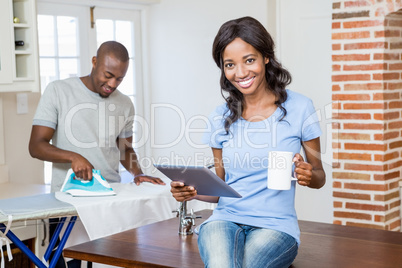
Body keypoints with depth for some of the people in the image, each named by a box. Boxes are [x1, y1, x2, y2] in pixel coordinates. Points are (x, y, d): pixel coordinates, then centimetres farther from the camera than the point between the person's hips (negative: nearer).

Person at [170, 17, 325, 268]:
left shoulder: (299, 108, -1)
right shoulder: (221, 118, 8)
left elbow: (320, 176, 7)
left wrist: (309, 176, -16)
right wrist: (193, 192, -6)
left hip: (275, 226, -1)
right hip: (225, 220, 1)